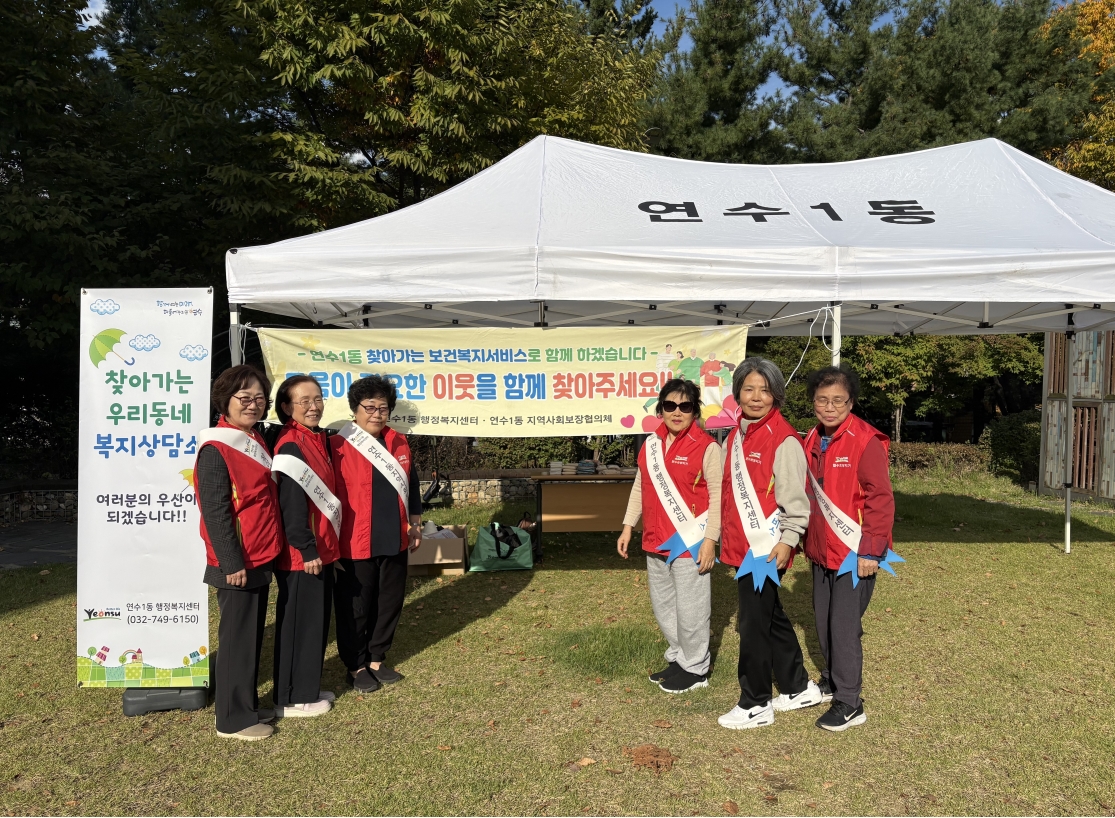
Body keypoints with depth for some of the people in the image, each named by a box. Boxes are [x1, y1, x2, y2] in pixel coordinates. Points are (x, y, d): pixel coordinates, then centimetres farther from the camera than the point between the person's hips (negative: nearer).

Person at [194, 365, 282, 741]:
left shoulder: (257, 442, 11)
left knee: (253, 635, 16)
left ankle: (248, 705, 29)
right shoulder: (216, 450, -15)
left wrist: (265, 555, 14)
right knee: (237, 638, 1)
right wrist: (231, 563, -19)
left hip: (260, 559, 8)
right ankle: (234, 719, 14)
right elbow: (215, 512, -18)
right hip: (236, 564, -8)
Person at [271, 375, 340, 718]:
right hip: (301, 554, -9)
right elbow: (291, 505, -21)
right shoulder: (290, 446, -18)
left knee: (317, 619, 18)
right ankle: (293, 699, 17)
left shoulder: (318, 439, 10)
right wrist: (307, 550, -20)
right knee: (298, 622, 3)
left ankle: (309, 687, 32)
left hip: (321, 548, 9)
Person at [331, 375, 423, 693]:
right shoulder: (338, 446, -11)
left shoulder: (399, 443, 6)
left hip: (394, 542, 5)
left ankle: (377, 658, 32)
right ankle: (356, 665, 25)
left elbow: (411, 485, 15)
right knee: (355, 607, 8)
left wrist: (415, 524, 15)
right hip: (356, 544, -5)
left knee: (389, 603, 15)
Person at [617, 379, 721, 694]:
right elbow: (639, 488, 14)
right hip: (656, 543, 7)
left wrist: (710, 540, -15)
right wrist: (628, 527, 12)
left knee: (690, 609, 4)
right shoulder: (650, 444, 7)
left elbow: (718, 496, -12)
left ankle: (695, 669, 22)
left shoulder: (706, 447, -11)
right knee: (663, 606, 17)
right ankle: (678, 658, 35)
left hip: (690, 544, -6)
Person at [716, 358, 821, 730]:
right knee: (771, 617, 19)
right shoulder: (735, 436, 11)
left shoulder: (784, 440, -13)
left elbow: (794, 496, -14)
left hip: (767, 548, -8)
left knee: (754, 623, 0)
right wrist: (727, 535, 18)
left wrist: (787, 540, -17)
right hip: (742, 545, 8)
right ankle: (799, 688, 35)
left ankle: (755, 705, 16)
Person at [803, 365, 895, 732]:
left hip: (854, 553, -7)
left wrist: (870, 551, -19)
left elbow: (881, 499, -18)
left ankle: (849, 703, 10)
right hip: (821, 551, 7)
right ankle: (832, 680, 36)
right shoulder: (813, 440, 8)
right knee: (824, 621, 17)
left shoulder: (865, 441, -16)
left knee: (844, 625, -3)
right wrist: (809, 540, 17)